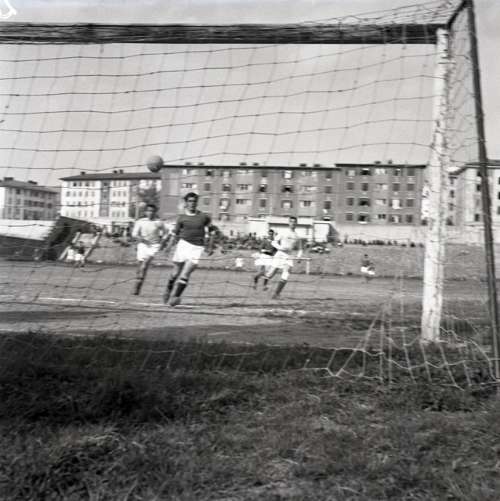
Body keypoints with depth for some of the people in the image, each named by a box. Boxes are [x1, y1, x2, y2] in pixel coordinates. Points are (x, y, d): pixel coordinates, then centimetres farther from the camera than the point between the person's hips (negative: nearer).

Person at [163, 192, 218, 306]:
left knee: (185, 275, -11)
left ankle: (174, 297, -6)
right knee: (176, 273, 5)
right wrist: (169, 245, -3)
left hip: (197, 248, 0)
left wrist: (210, 246, 8)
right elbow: (176, 234, 10)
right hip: (183, 244, 1)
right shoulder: (181, 217, 5)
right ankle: (168, 291, 29)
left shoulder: (204, 217, 5)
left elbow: (212, 230, 14)